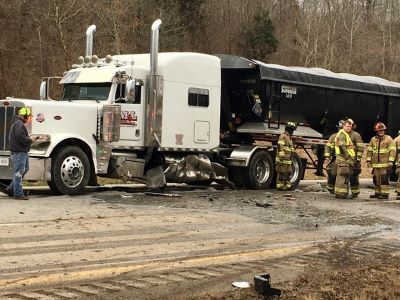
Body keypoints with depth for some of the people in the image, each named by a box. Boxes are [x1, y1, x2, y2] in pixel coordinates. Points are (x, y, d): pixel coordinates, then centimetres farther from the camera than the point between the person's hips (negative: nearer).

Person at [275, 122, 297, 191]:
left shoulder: (289, 137, 21)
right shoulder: (283, 136, -11)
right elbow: (280, 147, -19)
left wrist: (290, 158, 29)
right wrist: (281, 157, -24)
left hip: (288, 159, 10)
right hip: (283, 159, -10)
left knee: (288, 173, 12)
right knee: (281, 173, -7)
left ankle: (287, 185, 19)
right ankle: (280, 186, -3)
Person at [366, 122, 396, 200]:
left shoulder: (389, 139, -1)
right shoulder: (373, 140, 13)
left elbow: (392, 150, -6)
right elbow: (369, 150, 16)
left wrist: (391, 161, -14)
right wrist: (368, 160, 8)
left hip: (385, 164, -5)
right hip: (376, 164, 5)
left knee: (384, 179, -9)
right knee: (376, 179, 10)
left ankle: (385, 194, -7)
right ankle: (378, 193, 20)